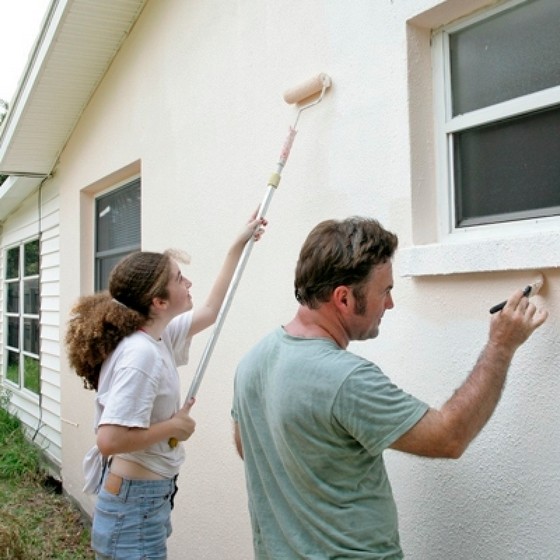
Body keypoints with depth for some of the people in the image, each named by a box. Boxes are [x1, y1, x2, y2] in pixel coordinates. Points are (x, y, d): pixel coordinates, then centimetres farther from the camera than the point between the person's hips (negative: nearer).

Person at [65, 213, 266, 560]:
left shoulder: (158, 336, 1)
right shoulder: (141, 354, -26)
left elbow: (210, 311, 16)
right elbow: (110, 440, -33)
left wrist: (239, 246, 16)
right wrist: (174, 426, -19)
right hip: (135, 501, -9)